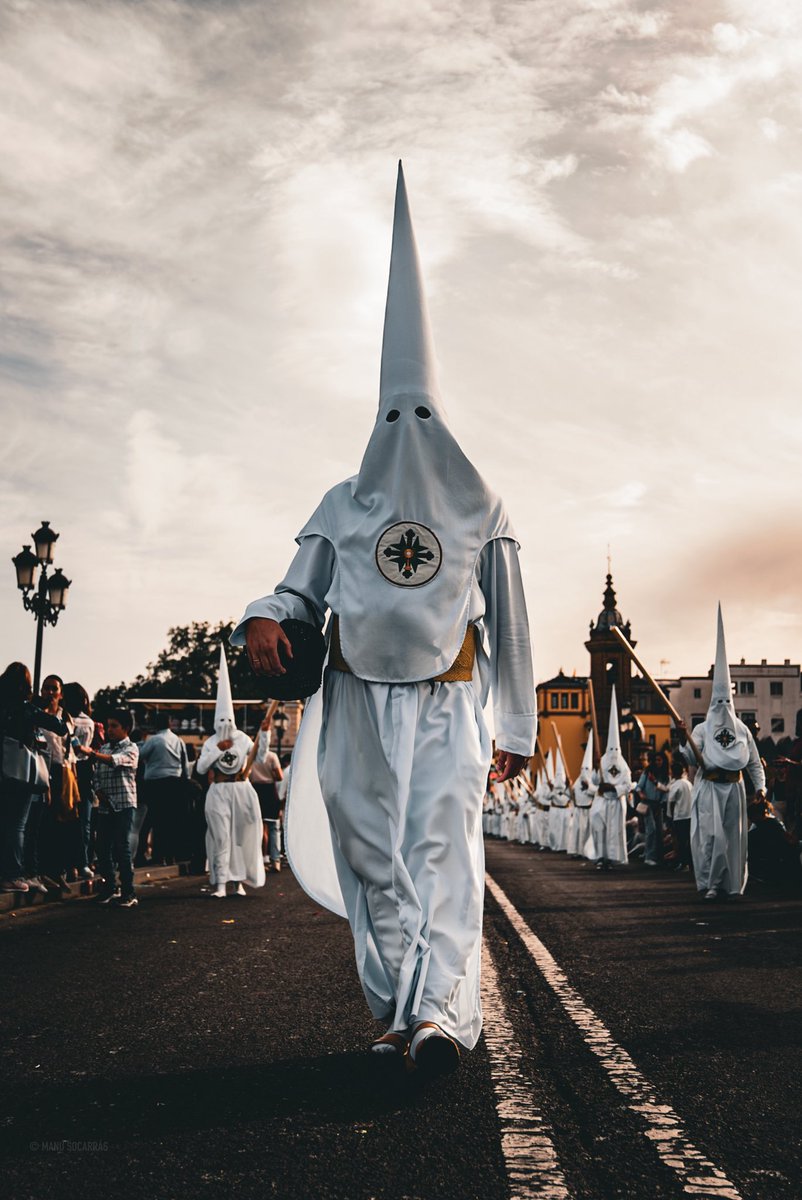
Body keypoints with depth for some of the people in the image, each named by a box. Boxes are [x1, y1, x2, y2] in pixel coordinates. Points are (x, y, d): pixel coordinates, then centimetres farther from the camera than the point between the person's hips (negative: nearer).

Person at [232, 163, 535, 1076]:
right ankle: (398, 1013, 12)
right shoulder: (342, 506, 12)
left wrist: (517, 727, 10)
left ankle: (439, 1010, -27)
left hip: (447, 703, -2)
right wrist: (263, 618, -17)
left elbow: (507, 626, 10)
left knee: (443, 841, -18)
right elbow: (300, 589, 8)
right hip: (360, 704, 2)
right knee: (375, 856, 3)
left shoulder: (482, 511, 9)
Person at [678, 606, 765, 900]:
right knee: (711, 834, -12)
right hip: (709, 789, -3)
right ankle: (710, 884, -6)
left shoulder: (742, 730, 9)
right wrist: (683, 739, -30)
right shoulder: (702, 729, 1)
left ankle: (730, 885, 15)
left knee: (733, 836, 5)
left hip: (734, 789, 3)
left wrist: (760, 787, -2)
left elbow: (754, 762, 10)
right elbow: (692, 758, -12)